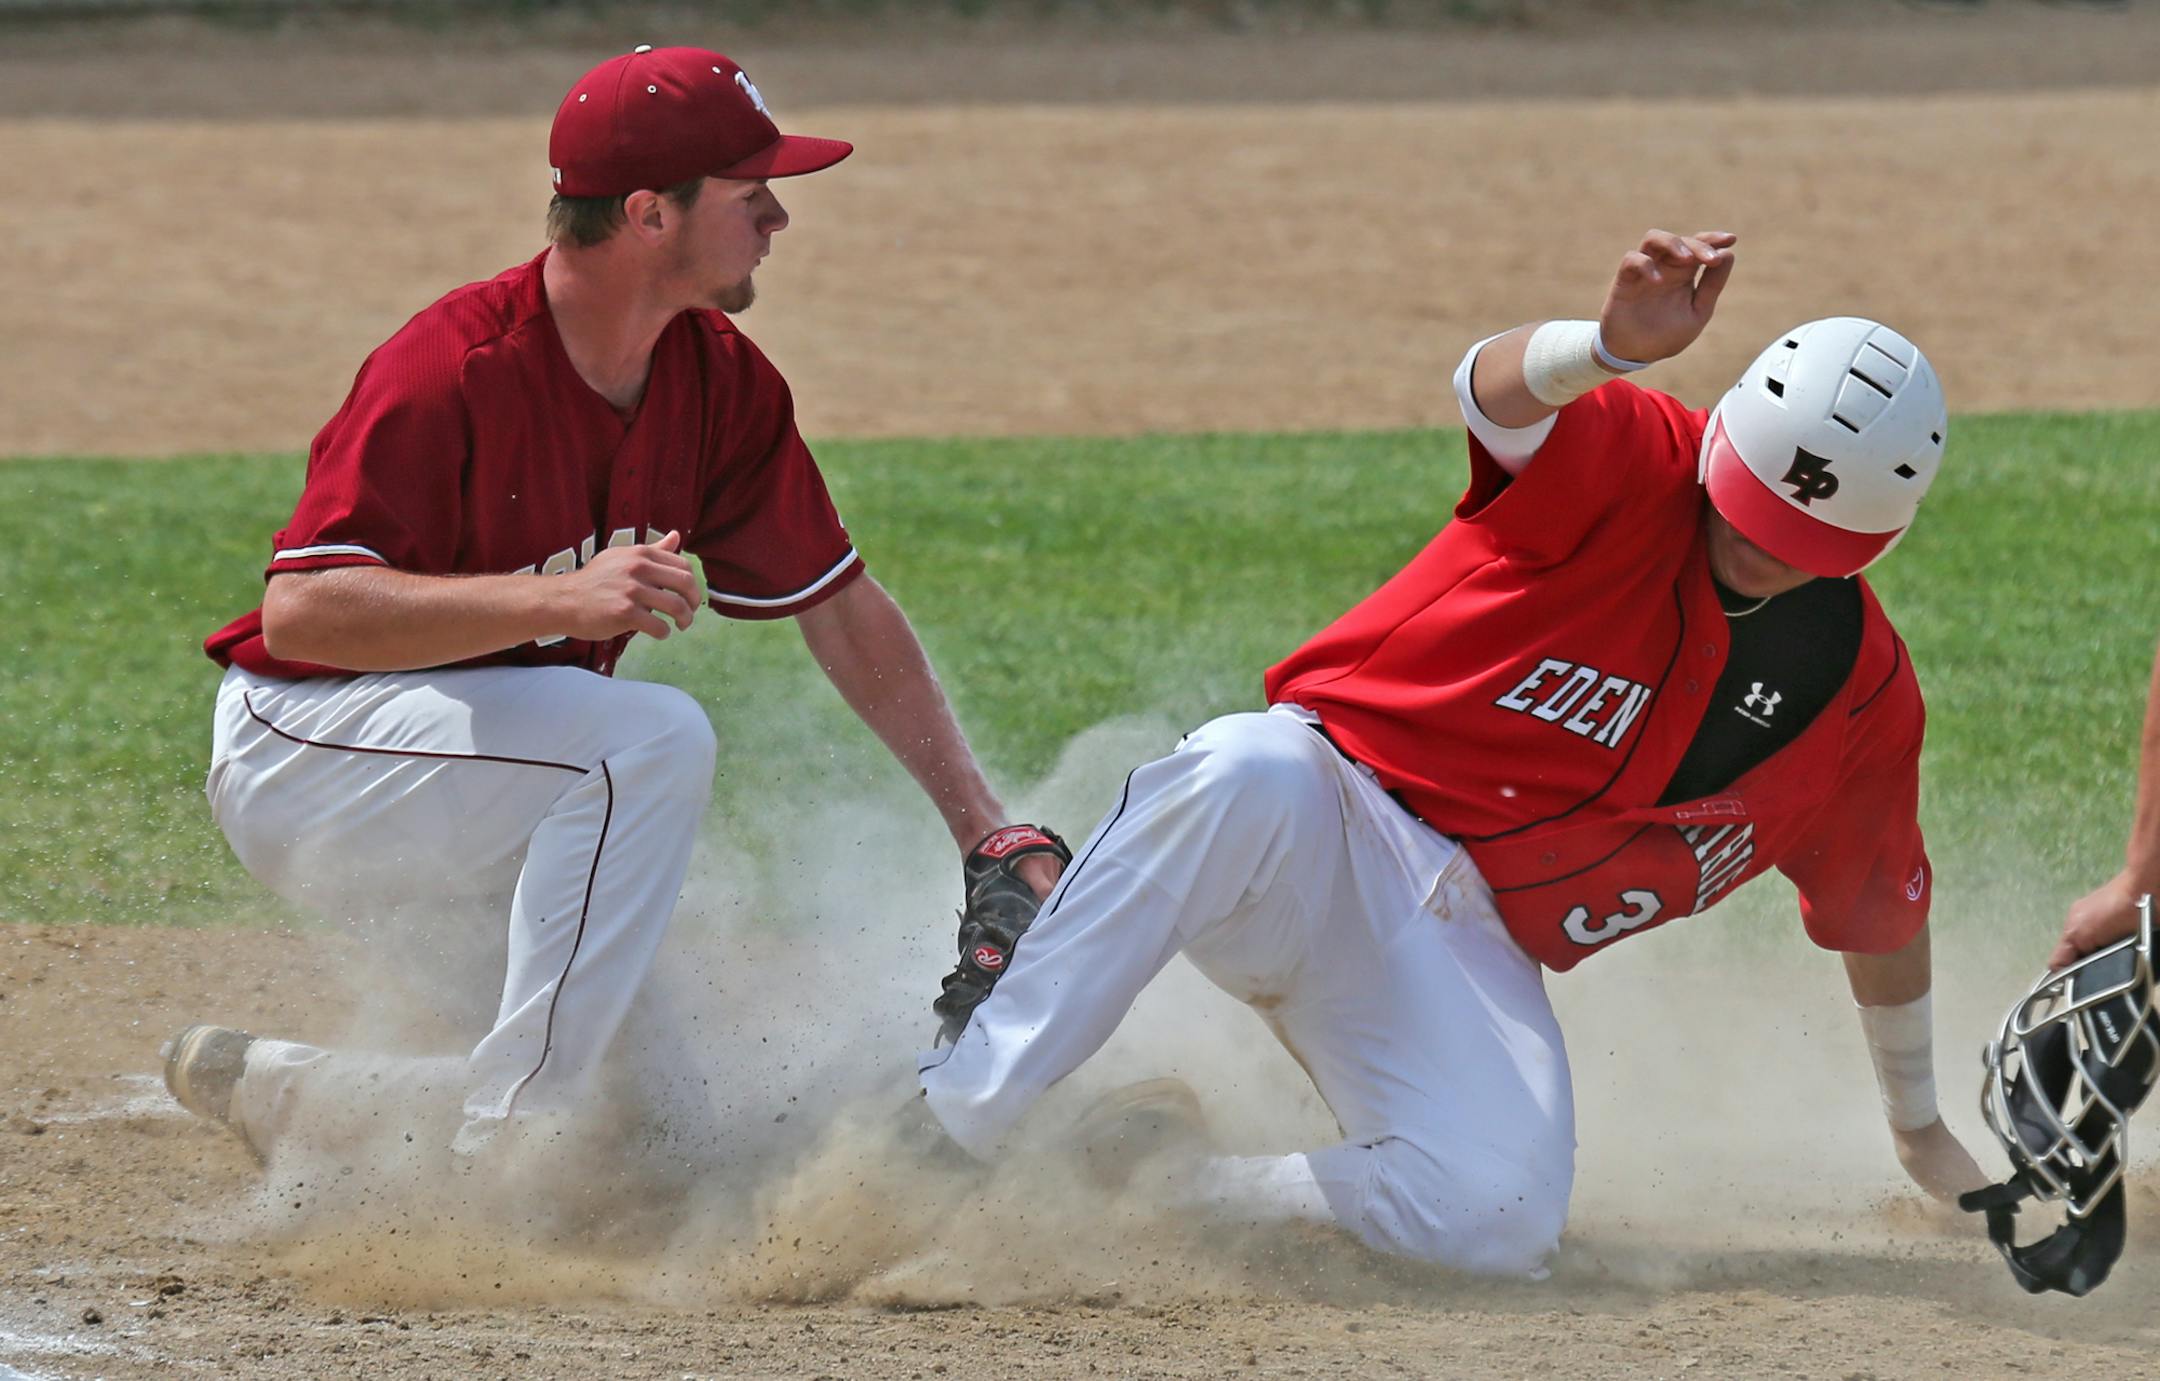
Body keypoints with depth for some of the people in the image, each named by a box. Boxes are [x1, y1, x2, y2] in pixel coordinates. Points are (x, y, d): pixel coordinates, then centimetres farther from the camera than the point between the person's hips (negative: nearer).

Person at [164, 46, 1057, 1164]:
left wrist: (986, 829, 2)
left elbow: (842, 610, 8)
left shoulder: (721, 380, -1)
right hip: (300, 757, -8)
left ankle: (284, 1092, 17)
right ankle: (507, 1153, -25)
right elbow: (299, 614, -32)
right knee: (655, 736, -30)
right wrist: (562, 600, -42)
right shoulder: (457, 367, -25)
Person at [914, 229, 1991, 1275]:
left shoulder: (1863, 692, 5)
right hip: (1325, 819, -3)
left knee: (1498, 1224, -27)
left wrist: (1919, 1129, 32)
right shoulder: (1638, 465, -8)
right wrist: (1615, 345, -56)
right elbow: (1493, 387, -32)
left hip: (1470, 955, 3)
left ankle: (1172, 1177, -4)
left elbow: (1884, 911, 22)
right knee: (1247, 774, -41)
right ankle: (953, 1116, -35)